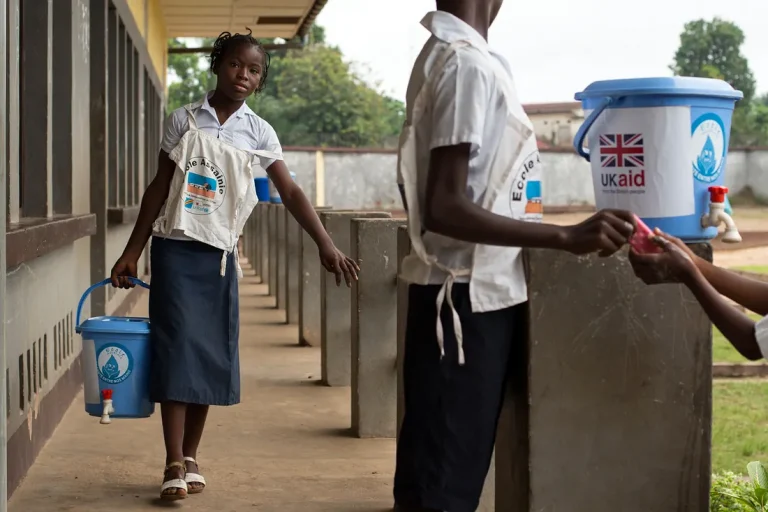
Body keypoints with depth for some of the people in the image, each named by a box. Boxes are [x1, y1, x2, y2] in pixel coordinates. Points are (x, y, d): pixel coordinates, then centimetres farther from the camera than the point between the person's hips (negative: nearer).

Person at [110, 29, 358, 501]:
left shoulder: (259, 132, 3)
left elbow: (290, 192, -4)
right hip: (176, 249, -2)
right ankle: (175, 465, -7)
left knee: (211, 356, 4)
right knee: (178, 350, -7)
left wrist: (326, 245, -15)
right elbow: (160, 188, 5)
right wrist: (132, 252, 2)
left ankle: (191, 458, 17)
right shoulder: (184, 121, 2)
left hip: (220, 255, 2)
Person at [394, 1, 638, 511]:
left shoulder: (448, 55, 12)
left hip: (477, 294, 10)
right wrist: (567, 237, -27)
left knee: (448, 471, 15)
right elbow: (444, 209, -23)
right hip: (468, 299, -10)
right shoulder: (466, 64, -17)